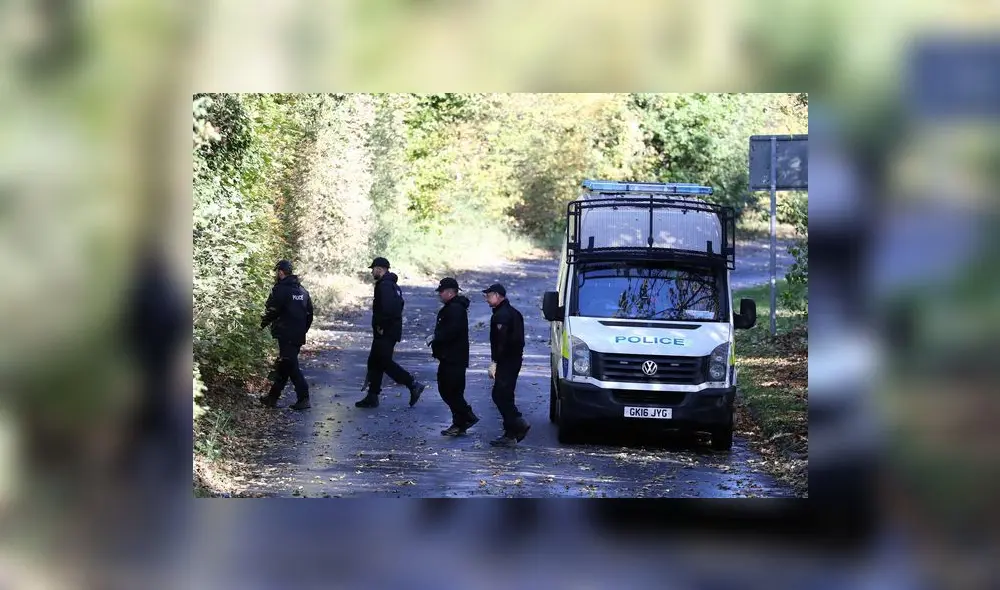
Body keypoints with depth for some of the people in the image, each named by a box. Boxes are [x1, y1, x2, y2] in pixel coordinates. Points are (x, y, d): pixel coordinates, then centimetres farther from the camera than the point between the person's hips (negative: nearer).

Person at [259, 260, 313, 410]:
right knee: (282, 365, 16)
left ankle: (303, 398, -12)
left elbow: (271, 311, -11)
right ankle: (273, 397, 23)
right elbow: (309, 313, 16)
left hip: (286, 335, -8)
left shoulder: (280, 289, -11)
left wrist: (263, 323, 8)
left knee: (291, 366, -6)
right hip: (299, 336, 8)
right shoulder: (302, 290, 14)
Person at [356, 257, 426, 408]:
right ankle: (372, 397, 14)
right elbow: (399, 305, 23)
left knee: (385, 362, -8)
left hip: (385, 333, -11)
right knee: (375, 362, 12)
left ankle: (413, 385, -9)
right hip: (392, 331, 11)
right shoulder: (393, 285, 17)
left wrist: (381, 326, -18)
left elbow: (387, 308, -28)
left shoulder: (384, 285, -16)